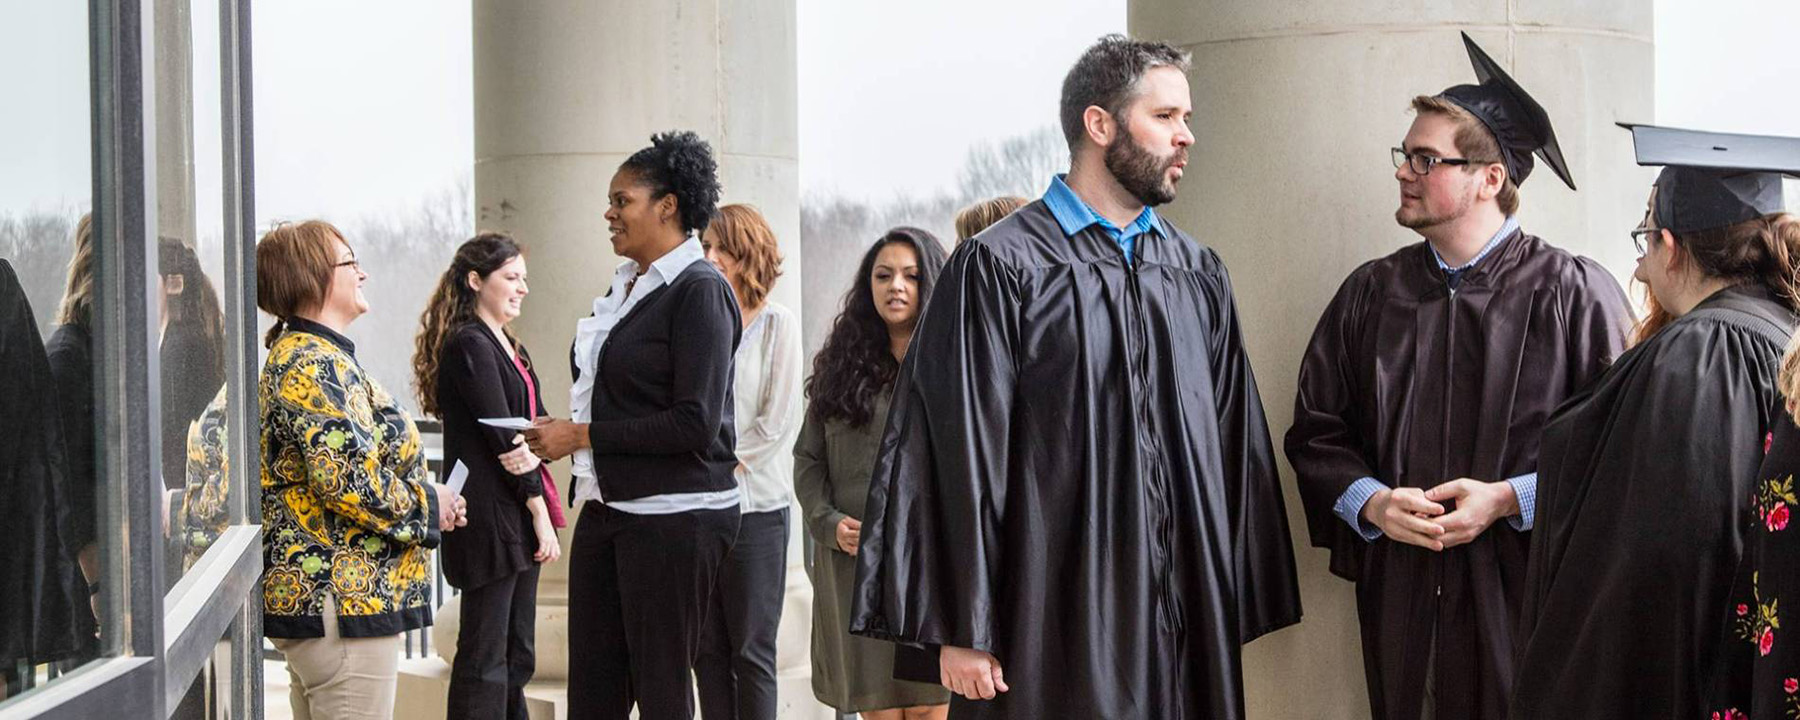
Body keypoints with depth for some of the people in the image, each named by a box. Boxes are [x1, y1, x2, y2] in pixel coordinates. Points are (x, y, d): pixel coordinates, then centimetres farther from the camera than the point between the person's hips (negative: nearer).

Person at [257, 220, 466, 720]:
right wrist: (427, 508, -9)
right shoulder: (316, 365, -15)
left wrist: (429, 502, 10)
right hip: (346, 602, -11)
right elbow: (348, 480, -24)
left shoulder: (295, 355, 18)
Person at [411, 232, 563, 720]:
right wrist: (539, 511, -13)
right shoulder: (470, 345, -12)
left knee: (516, 657, 12)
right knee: (485, 659, -6)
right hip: (489, 518, -9)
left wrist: (534, 448, -11)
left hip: (517, 520, 10)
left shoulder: (506, 346, 18)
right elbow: (502, 437, -15)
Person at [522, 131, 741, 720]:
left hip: (675, 515, -9)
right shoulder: (628, 285, 15)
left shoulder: (699, 290, -11)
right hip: (606, 510, 9)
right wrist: (563, 434, 5)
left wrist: (582, 436, -13)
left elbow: (695, 424, -18)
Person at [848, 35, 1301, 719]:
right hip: (1054, 629, -5)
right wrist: (961, 631, -12)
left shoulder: (1199, 274, 12)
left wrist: (1243, 606, 8)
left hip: (1187, 623, 5)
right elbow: (959, 458, -9)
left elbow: (1236, 449, 13)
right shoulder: (1000, 267, -5)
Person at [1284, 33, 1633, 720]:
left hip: (1524, 592, -3)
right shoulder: (1369, 294, 8)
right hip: (1398, 592, 3)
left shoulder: (1574, 294, -4)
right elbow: (1315, 431, 10)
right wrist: (1369, 502, -7)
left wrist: (1510, 498, -15)